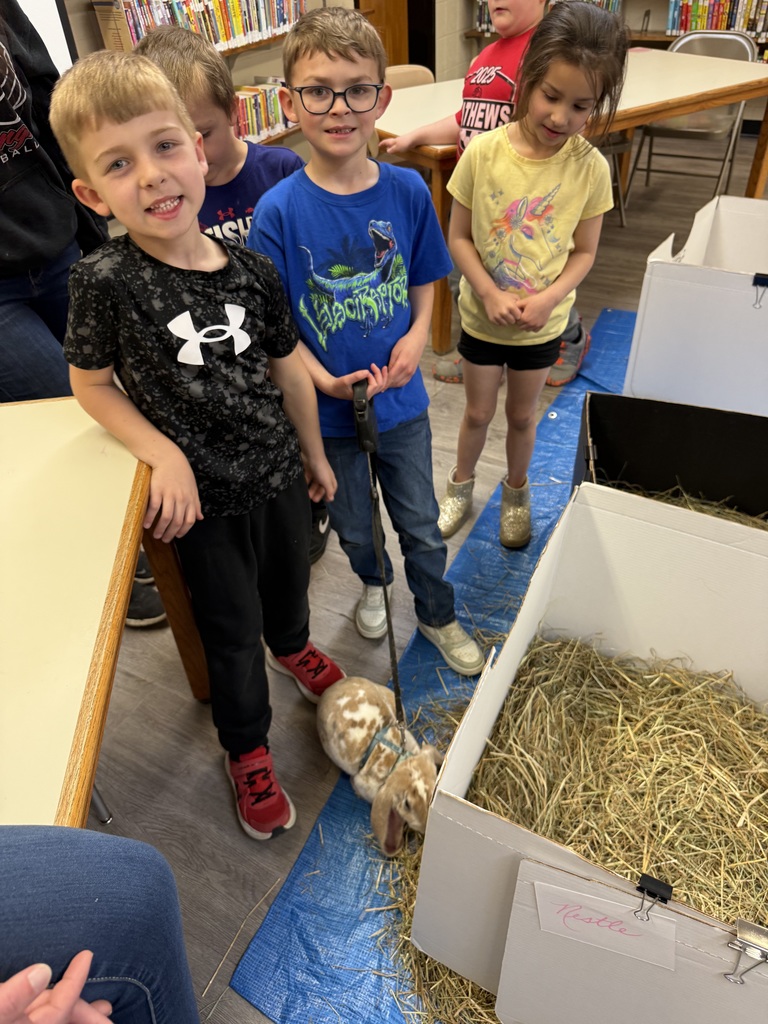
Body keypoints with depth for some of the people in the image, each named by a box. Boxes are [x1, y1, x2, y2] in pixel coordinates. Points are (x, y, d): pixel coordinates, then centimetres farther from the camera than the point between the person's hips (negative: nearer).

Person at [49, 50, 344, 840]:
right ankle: (247, 750, 37)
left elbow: (287, 367, 3)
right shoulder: (104, 281, -18)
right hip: (202, 493, -3)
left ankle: (292, 647, 62)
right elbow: (90, 383, -5)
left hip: (279, 473, 4)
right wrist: (166, 454, -16)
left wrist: (315, 455, 11)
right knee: (231, 629, 10)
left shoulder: (252, 271, -8)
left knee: (289, 581, 26)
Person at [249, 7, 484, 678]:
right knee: (353, 525, 21)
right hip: (328, 408, -1)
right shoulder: (279, 210, -16)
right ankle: (372, 584, 54)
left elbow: (426, 278, 5)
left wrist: (418, 335, -14)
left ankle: (438, 615, 43)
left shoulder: (408, 190, -8)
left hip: (401, 398, 2)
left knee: (421, 522, 17)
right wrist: (325, 380, -23)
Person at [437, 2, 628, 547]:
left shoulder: (591, 167, -13)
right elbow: (459, 237, -9)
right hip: (482, 315, 0)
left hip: (543, 324, 1)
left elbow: (584, 253, -5)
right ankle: (461, 486, 43)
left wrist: (548, 298, -21)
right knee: (478, 412, 16)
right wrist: (489, 293, -22)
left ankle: (516, 493, 44)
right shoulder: (484, 152, -16)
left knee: (522, 415, 18)